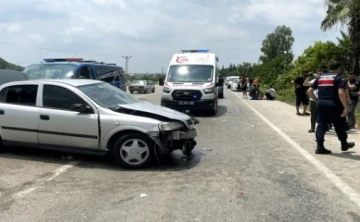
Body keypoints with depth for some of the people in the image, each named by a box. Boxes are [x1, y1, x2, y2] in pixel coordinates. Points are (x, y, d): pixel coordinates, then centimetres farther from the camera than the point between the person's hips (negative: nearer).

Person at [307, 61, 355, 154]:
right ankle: (344, 144, 30)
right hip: (333, 104, -4)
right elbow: (341, 93, -17)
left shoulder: (320, 77, 13)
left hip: (321, 104, 5)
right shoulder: (339, 77, -4)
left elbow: (309, 91, 10)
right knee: (339, 125, 13)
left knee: (321, 125, 6)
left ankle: (320, 147, 2)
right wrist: (345, 107, -15)